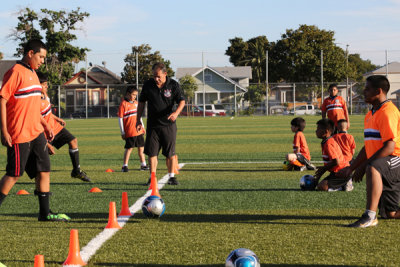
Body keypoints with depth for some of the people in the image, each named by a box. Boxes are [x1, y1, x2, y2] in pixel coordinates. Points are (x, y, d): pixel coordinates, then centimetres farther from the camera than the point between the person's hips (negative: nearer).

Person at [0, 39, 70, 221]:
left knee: (44, 171, 8)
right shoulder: (16, 72, -11)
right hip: (19, 135, -9)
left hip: (36, 133, 9)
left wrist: (45, 125, 21)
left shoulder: (32, 73, 16)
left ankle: (45, 213, 13)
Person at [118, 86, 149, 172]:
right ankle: (125, 166, 5)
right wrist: (122, 132, -9)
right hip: (129, 132, -6)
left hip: (139, 131, 7)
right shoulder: (123, 104, -7)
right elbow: (120, 119, -7)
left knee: (141, 148, 10)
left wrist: (142, 127, 19)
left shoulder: (136, 103, 12)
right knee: (129, 148, -3)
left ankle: (143, 165, 18)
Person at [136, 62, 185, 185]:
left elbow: (182, 101, -4)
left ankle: (171, 176, 16)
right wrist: (138, 120, 5)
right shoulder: (148, 85, 0)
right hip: (153, 124, 1)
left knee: (170, 153, 4)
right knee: (151, 152, -2)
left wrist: (176, 113, -24)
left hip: (168, 124, -1)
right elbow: (141, 102, 9)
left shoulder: (173, 85, -5)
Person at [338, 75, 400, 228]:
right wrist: (351, 168, 17)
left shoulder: (387, 111, -15)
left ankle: (370, 216, -47)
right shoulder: (370, 115, 17)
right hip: (383, 166, 10)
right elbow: (368, 147, 23)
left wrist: (364, 166, -23)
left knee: (373, 169, -43)